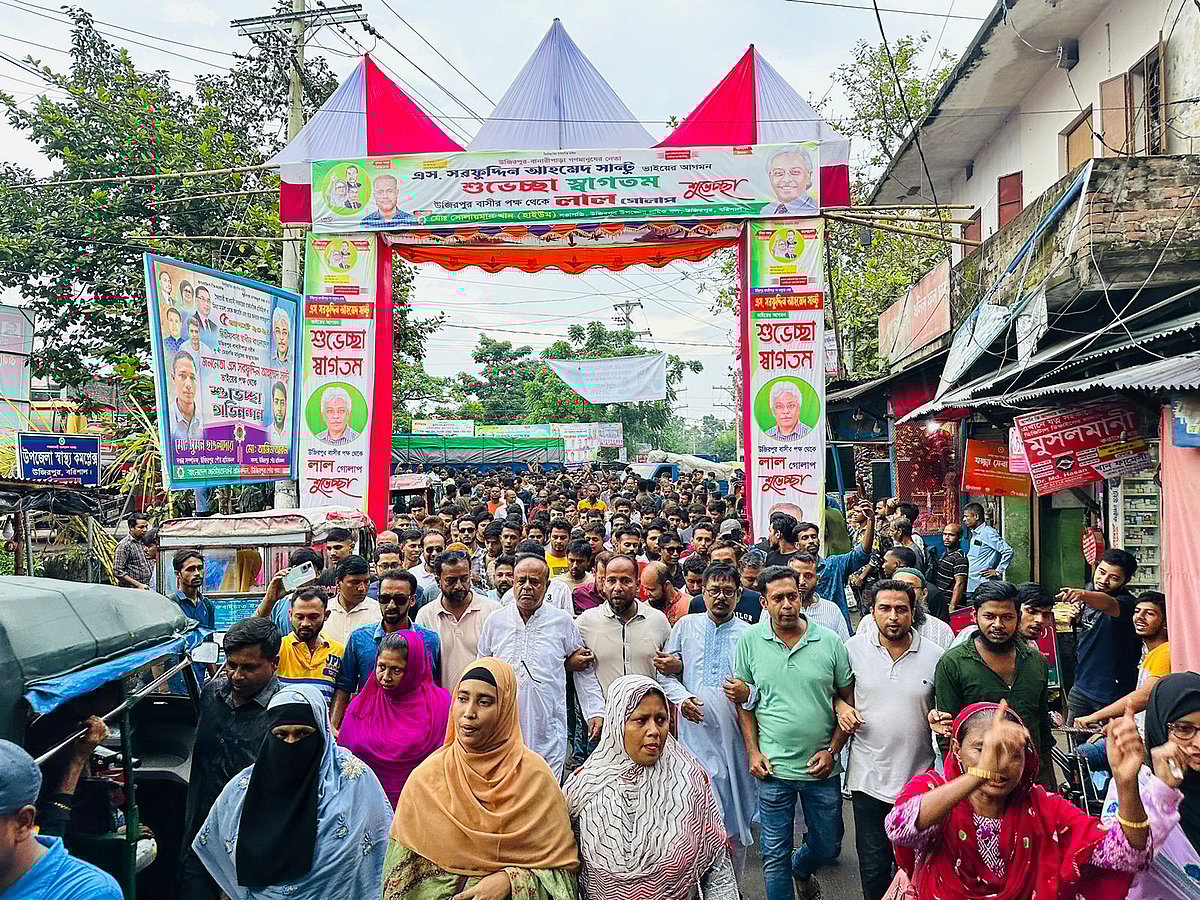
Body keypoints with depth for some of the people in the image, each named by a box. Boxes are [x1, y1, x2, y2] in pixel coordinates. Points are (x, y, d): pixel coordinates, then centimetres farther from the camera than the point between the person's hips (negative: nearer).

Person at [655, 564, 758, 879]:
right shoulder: (685, 626, 7)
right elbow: (665, 673, 9)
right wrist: (682, 697, -8)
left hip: (735, 735, 0)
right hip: (696, 732, 0)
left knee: (734, 819, 9)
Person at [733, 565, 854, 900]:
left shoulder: (829, 641, -6)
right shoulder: (750, 640, -5)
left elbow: (848, 700, 2)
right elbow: (744, 701, 3)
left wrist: (832, 750, -6)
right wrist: (753, 752, -4)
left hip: (822, 768, 1)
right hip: (773, 769, -1)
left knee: (828, 847, 19)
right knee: (775, 857, 8)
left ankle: (801, 869, 50)